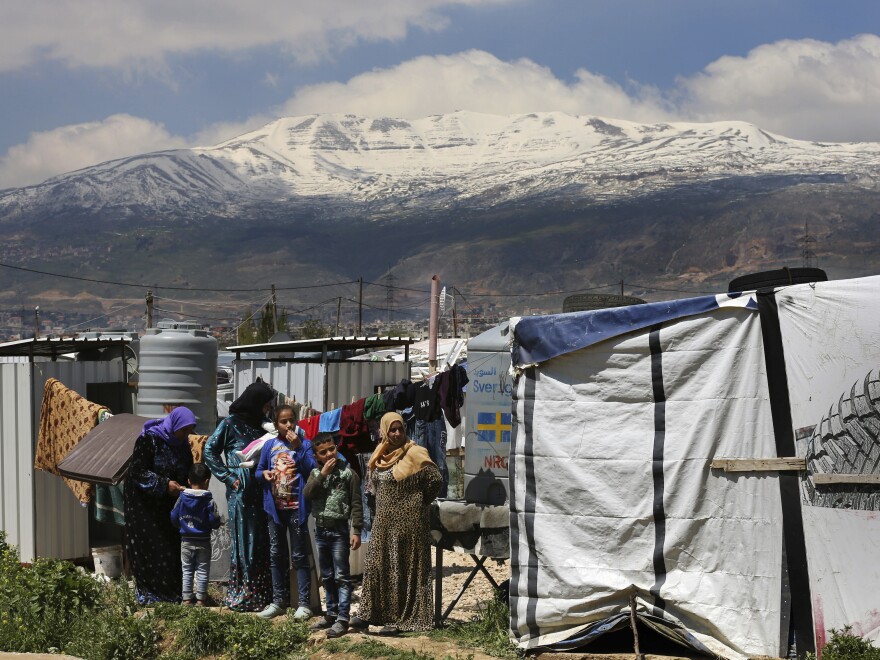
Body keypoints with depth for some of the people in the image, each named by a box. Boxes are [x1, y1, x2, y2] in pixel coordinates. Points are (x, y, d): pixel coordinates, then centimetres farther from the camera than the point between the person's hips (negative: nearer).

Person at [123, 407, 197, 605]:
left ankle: (172, 592, 5)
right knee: (150, 547, -9)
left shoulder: (182, 444, 5)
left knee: (173, 547, 0)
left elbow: (188, 472, 15)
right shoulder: (149, 439, -16)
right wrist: (164, 485, -22)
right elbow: (137, 471, -18)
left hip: (167, 504, 6)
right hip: (143, 502, -6)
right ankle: (149, 594, -2)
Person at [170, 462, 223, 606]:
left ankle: (186, 599, 14)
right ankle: (201, 599, 11)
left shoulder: (182, 498, -4)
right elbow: (214, 521, -14)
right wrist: (219, 523, 8)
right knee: (202, 571, 7)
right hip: (203, 542, -2)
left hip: (186, 541, 2)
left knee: (187, 571, 12)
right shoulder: (209, 501, -12)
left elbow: (174, 518, 1)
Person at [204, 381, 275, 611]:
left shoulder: (258, 425, 17)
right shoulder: (231, 423, -3)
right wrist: (228, 477, -8)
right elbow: (209, 450, -4)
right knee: (244, 542, -4)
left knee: (261, 542, 6)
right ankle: (241, 597, 3)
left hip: (259, 490, 7)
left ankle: (260, 595, 11)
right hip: (241, 491, -7)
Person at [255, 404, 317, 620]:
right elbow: (259, 471, 13)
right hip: (275, 507, 4)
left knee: (299, 555, -1)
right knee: (276, 555, 12)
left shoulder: (304, 444, -3)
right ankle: (278, 600, 22)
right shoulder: (270, 445, 5)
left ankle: (304, 603, 4)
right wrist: (264, 474, -9)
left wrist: (298, 448, -20)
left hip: (296, 507, -4)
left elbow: (311, 470, -15)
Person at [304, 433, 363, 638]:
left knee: (341, 576, -6)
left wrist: (356, 531, -13)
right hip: (321, 529, 6)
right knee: (327, 577, 14)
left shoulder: (348, 473, -5)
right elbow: (308, 494, -8)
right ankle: (331, 614, 24)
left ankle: (342, 619, -6)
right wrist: (323, 474, -13)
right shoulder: (316, 473, 9)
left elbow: (356, 504, -7)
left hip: (339, 530, -5)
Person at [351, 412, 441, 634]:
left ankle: (399, 618, 3)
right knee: (376, 565, 9)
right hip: (383, 522, 7)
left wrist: (419, 503, -4)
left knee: (403, 570, -1)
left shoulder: (414, 454, -12)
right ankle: (369, 613, 17)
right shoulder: (380, 456, 8)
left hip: (408, 522, -7)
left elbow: (435, 479, -15)